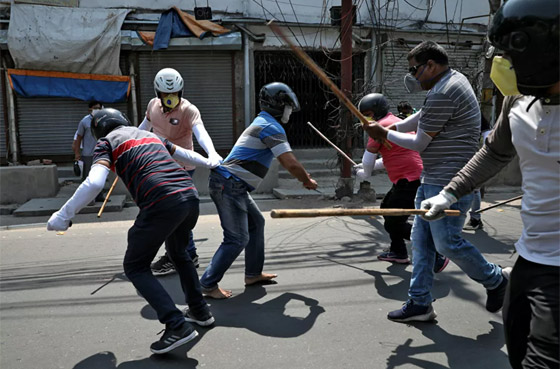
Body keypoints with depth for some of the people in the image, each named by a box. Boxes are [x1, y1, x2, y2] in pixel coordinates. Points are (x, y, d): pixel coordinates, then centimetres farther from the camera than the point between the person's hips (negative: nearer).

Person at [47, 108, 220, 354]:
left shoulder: (107, 142, 12)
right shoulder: (150, 134, 30)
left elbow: (94, 183, -6)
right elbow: (184, 154, 43)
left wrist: (63, 215, -1)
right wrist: (210, 163, 60)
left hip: (162, 203, -7)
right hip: (190, 195, 7)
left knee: (135, 267, 10)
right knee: (178, 252, 32)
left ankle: (177, 326, -1)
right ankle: (199, 310, 36)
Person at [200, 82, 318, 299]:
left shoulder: (262, 123, 20)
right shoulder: (272, 127, -12)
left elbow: (285, 160, 28)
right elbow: (290, 164, -19)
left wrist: (303, 175, 23)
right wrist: (308, 181, -1)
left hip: (233, 185, 11)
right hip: (229, 185, -11)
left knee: (256, 223, 19)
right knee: (238, 238, -8)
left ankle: (253, 274, 28)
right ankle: (208, 284, 1)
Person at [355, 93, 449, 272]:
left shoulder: (381, 125, -9)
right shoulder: (397, 122, 21)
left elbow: (368, 160, -6)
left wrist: (365, 174, 14)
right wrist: (368, 168, 20)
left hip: (409, 181, -11)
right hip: (410, 178, 11)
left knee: (394, 223, -7)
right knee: (387, 209, 24)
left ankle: (436, 256, -5)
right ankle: (398, 252, 32)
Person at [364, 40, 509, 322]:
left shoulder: (442, 95, -19)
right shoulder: (454, 79, 15)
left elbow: (418, 143, -12)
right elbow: (423, 116, 26)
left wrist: (385, 134, 1)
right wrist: (394, 127, 11)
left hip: (448, 184, -11)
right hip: (432, 180, 11)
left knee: (447, 243, -3)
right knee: (421, 239, 9)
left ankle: (495, 280, 22)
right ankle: (420, 302, 16)